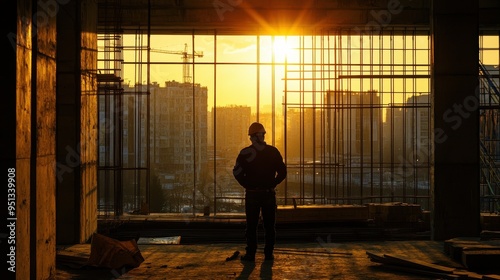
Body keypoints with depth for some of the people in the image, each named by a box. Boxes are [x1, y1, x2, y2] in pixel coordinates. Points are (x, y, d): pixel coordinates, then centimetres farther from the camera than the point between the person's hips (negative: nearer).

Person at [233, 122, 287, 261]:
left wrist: (247, 185, -1)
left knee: (251, 226, 5)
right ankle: (269, 253, 10)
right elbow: (282, 172, 1)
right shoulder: (273, 152, 0)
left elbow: (237, 172, -12)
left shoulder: (246, 153, -7)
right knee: (269, 226, 9)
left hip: (252, 194, -1)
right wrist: (272, 184, 6)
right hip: (269, 194, 2)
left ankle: (251, 254, 6)